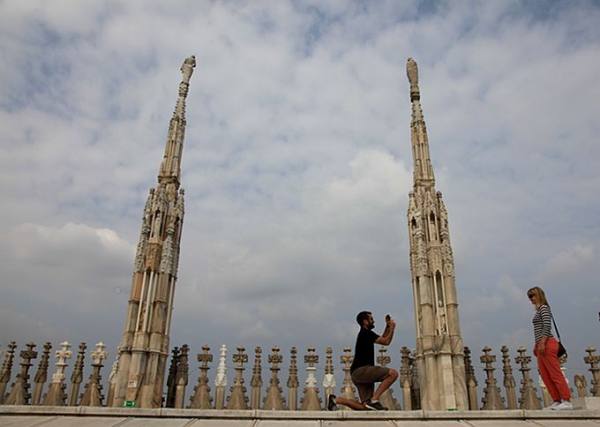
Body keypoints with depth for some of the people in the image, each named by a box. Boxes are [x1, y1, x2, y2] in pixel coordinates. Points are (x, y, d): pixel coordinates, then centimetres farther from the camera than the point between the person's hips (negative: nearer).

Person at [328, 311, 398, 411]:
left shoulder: (366, 334, 23)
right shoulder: (366, 333, -7)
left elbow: (382, 339, 35)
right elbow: (386, 342, -6)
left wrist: (388, 326, 25)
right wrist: (392, 328, 6)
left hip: (358, 374, 10)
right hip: (360, 370, -10)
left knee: (365, 407, 6)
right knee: (393, 373, -20)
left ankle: (335, 399, 7)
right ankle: (374, 400, -20)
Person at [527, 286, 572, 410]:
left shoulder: (544, 308, -5)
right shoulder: (539, 310, 20)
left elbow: (547, 326, -16)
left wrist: (542, 343, -22)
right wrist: (537, 345, 20)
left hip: (547, 344, -9)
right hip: (542, 345, 9)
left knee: (555, 374, -7)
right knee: (545, 376, 7)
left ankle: (567, 401, -4)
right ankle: (557, 401, 10)